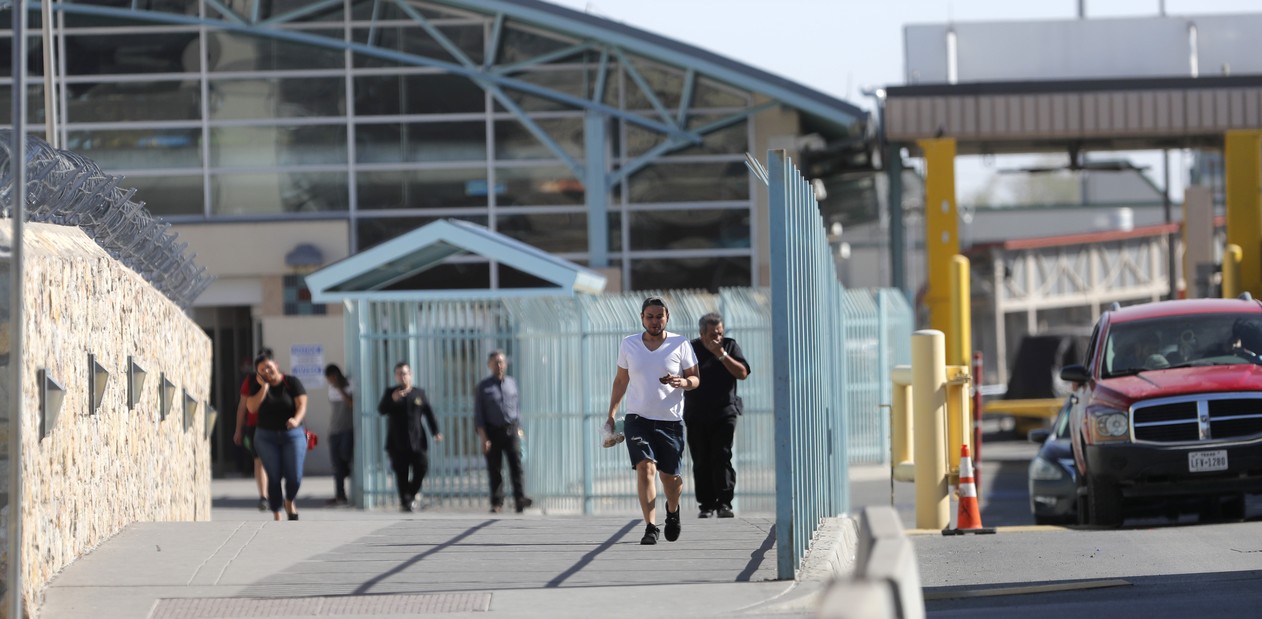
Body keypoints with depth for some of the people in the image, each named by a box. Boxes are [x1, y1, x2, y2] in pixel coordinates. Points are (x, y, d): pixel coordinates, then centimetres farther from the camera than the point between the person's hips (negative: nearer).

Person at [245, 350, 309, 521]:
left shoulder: (292, 383, -1)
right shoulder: (258, 386, 4)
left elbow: (301, 405, -10)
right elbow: (252, 407, -9)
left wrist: (296, 420, -30)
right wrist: (264, 387, -12)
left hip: (293, 435, -1)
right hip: (266, 437, 1)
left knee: (295, 476, -9)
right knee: (274, 478, -2)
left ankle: (289, 502, 21)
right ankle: (276, 516, 5)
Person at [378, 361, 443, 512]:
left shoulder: (419, 393, 10)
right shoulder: (390, 392, 7)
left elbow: (429, 413, 8)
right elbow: (381, 409, -7)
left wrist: (435, 432, -4)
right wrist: (393, 399, -25)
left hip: (417, 441, 1)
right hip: (397, 442, -1)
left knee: (422, 468, -5)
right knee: (402, 474, -3)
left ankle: (413, 492, 20)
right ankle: (405, 501, 6)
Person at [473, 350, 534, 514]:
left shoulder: (512, 383, 11)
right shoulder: (484, 387, 2)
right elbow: (478, 414, 0)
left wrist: (519, 428, 11)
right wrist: (483, 437, -7)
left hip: (511, 430, 1)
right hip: (493, 431, -1)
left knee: (516, 463, -13)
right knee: (494, 468, 2)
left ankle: (520, 499, -19)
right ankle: (497, 503, 8)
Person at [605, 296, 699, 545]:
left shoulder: (680, 344, 0)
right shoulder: (628, 344, 5)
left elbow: (695, 379, 4)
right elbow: (621, 380, 16)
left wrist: (683, 382, -19)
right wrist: (611, 415, 13)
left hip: (671, 421, 0)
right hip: (637, 419, 0)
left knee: (670, 476, 6)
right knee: (646, 467, -19)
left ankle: (672, 511, 40)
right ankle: (651, 527, -21)